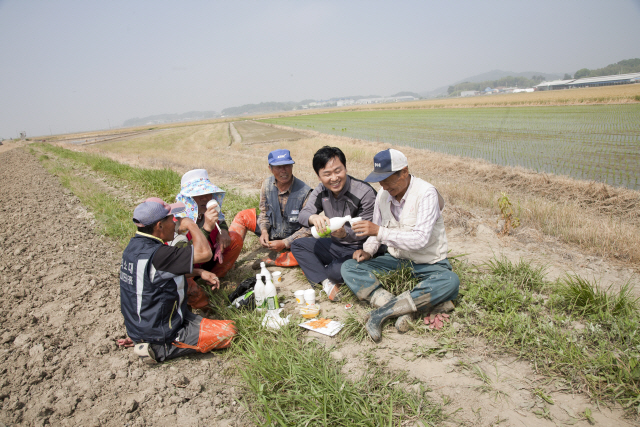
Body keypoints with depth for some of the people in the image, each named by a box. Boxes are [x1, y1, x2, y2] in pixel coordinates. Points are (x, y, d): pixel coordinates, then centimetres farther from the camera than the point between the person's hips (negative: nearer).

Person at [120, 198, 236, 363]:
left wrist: (199, 272, 3)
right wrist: (190, 224, -15)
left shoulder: (134, 245, 0)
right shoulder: (155, 254, -30)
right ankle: (160, 349, -6)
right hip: (161, 335, -9)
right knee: (228, 331, -5)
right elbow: (204, 253, -31)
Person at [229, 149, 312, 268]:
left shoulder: (305, 192, -24)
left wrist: (284, 243, -25)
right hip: (272, 231, 5)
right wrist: (264, 231, -15)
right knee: (242, 216, -6)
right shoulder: (267, 185, -9)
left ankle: (273, 259, -20)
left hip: (293, 240, -4)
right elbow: (264, 212, 5)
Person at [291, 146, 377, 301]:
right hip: (335, 245, 7)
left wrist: (345, 233, -42)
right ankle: (327, 283, -17)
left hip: (359, 249, -7)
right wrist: (313, 218, -38)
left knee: (340, 270, -35)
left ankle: (313, 268, 0)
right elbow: (303, 215, -13)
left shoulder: (365, 193, -22)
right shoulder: (321, 190, -3)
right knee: (297, 245, -1)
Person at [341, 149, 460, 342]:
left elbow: (421, 239, -29)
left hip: (428, 263, -5)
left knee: (450, 282, -37)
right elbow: (376, 232, 12)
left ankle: (385, 310, -33)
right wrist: (368, 251, -8)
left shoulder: (426, 193, -19)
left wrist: (380, 231, -30)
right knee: (349, 268, -14)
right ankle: (401, 310, -31)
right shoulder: (383, 195, -1)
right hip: (396, 259, 5)